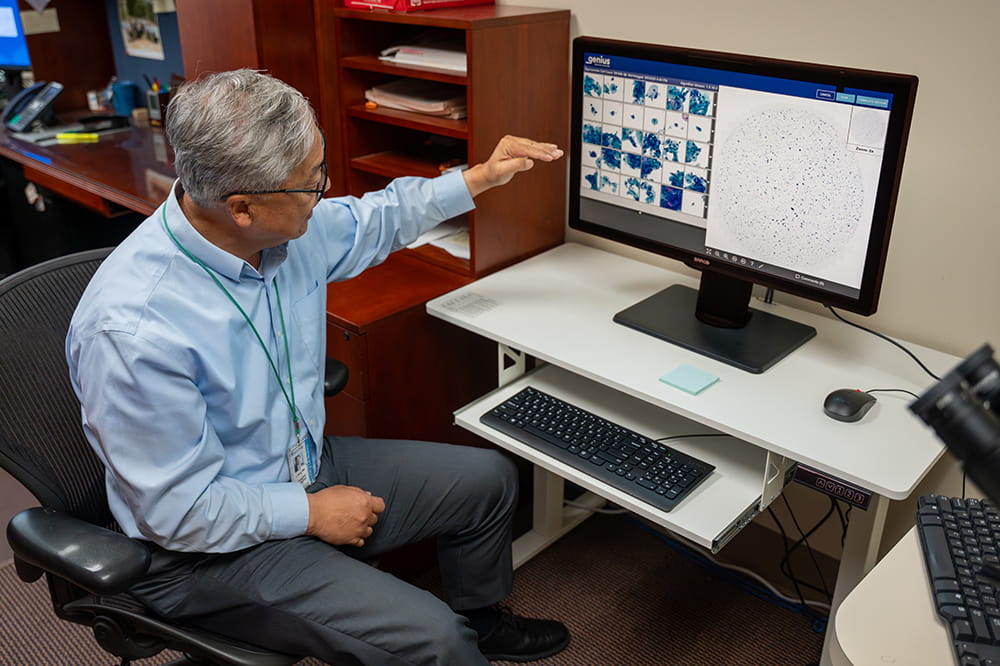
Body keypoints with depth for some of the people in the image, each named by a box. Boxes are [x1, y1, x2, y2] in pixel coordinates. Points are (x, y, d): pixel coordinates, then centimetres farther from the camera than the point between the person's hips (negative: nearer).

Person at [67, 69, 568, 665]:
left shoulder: (293, 228, -11)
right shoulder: (134, 331, -33)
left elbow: (375, 220, 12)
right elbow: (178, 510, -25)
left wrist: (479, 178, 8)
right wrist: (311, 513, -16)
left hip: (308, 465, 8)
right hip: (209, 547, -7)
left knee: (490, 479, 12)